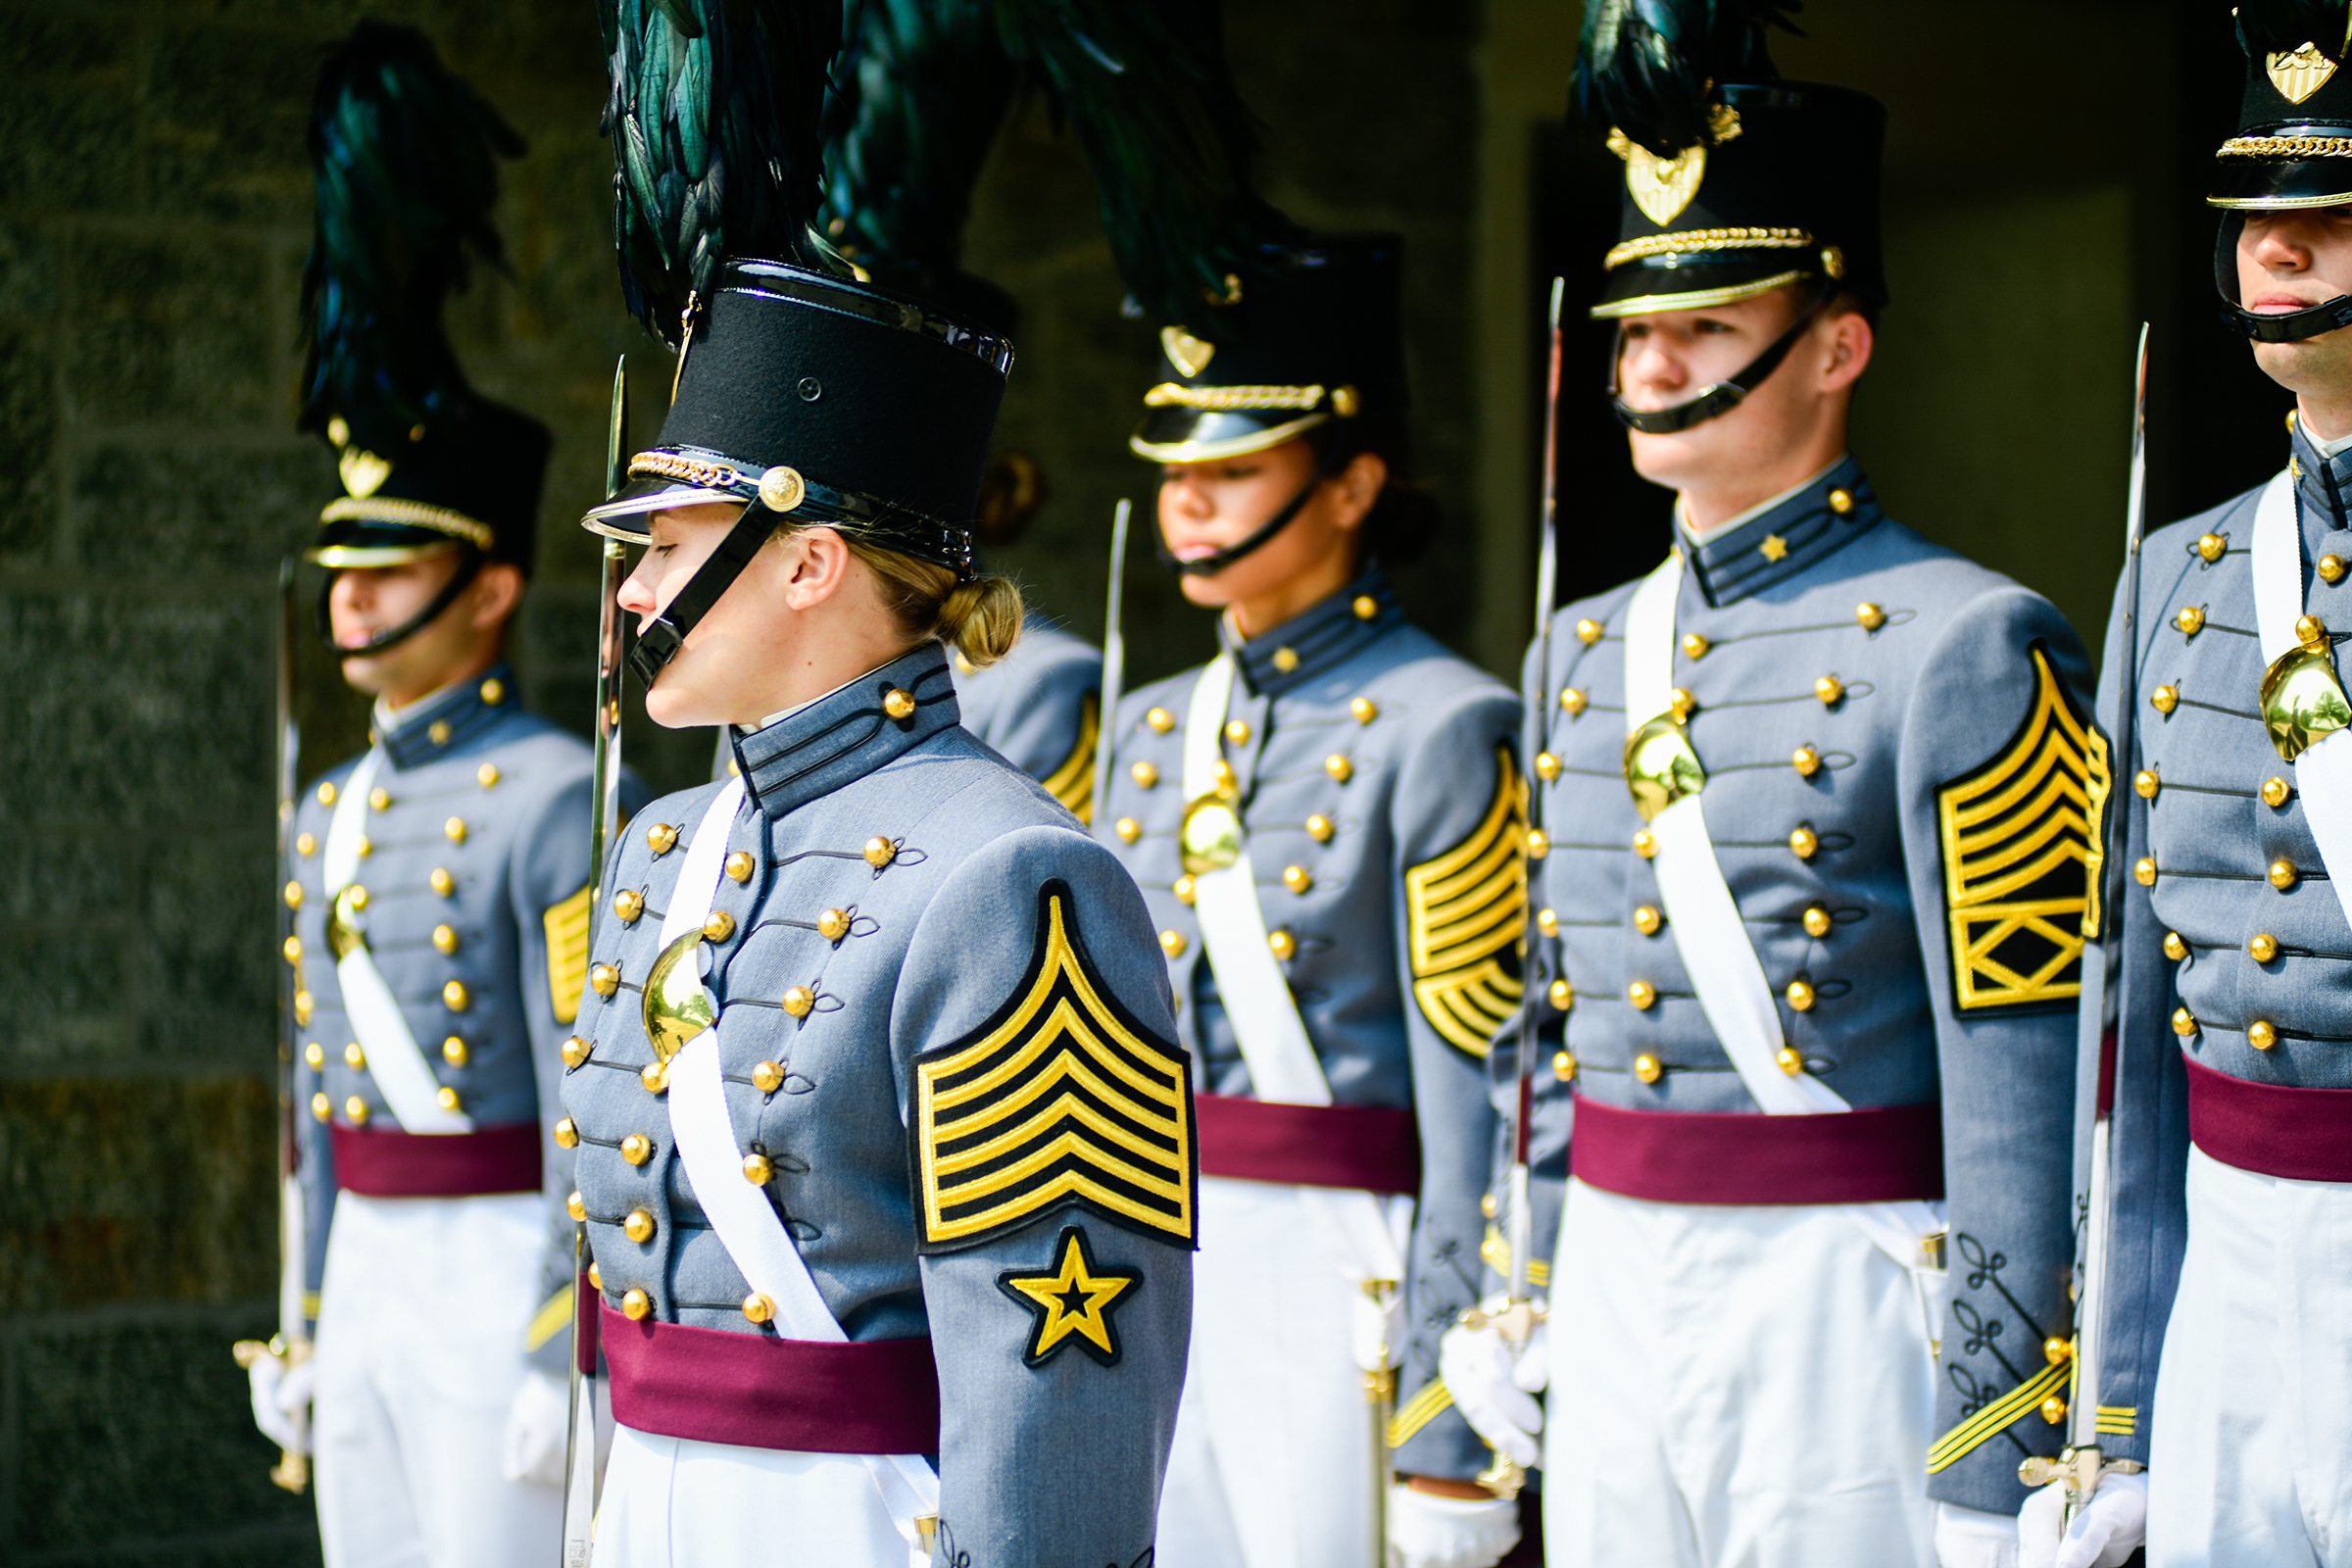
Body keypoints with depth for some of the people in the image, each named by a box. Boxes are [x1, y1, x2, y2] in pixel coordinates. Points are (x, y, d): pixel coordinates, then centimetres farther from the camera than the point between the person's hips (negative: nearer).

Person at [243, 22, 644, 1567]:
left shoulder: (561, 799, -13)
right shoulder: (331, 814, 14)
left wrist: (572, 1359, -19)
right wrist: (304, 1321, 19)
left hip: (503, 1270, -8)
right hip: (366, 1268, 9)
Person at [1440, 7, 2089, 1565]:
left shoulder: (1965, 648, -10)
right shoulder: (1582, 654, 11)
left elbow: (2022, 1095, -14)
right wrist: (1510, 1318, 16)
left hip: (1841, 1307, -6)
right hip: (1611, 1297, 6)